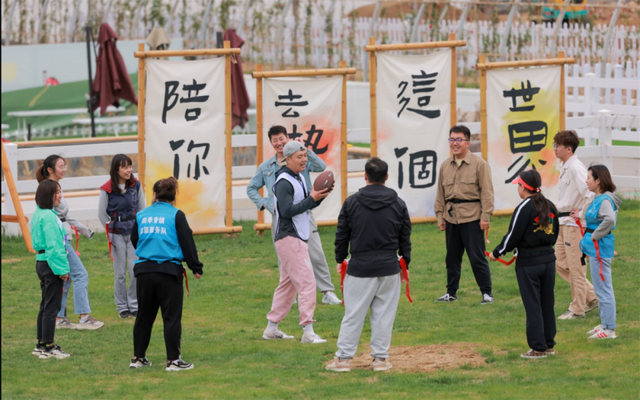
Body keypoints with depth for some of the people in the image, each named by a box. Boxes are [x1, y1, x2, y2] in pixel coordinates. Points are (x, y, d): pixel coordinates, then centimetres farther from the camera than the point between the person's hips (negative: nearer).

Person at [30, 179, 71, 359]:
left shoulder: (39, 214, 13)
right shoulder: (48, 216, -18)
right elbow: (54, 245, -21)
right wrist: (62, 269, -18)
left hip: (41, 262, 10)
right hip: (51, 264, -10)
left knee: (46, 305, 16)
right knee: (51, 306, -5)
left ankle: (41, 345, 21)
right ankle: (48, 346, -2)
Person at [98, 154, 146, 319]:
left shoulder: (136, 185, 0)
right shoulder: (107, 189, -10)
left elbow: (142, 208, 9)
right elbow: (102, 214, 1)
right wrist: (112, 230, 3)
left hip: (134, 233, 2)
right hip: (117, 235, -2)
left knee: (136, 271, -3)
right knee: (120, 273, 2)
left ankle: (134, 305, 9)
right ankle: (122, 307, 13)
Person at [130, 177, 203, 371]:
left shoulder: (141, 216, 7)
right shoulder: (176, 215, -3)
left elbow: (134, 240, 18)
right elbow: (187, 243, -2)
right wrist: (196, 267, 8)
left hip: (144, 270, 4)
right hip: (169, 271, -4)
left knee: (144, 316, 15)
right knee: (172, 317, 1)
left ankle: (138, 356, 20)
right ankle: (173, 359, 0)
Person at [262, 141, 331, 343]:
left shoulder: (299, 178, 15)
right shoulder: (284, 182, -16)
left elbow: (305, 205, 16)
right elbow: (287, 211, -23)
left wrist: (319, 195, -2)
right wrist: (312, 199, -24)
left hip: (297, 239, 10)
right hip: (289, 239, -10)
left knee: (288, 284, 14)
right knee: (307, 282, -13)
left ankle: (271, 328, 20)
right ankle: (308, 332, -15)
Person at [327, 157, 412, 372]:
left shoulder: (352, 202, -3)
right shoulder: (398, 204, 2)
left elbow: (342, 235, 3)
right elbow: (405, 238, 8)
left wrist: (340, 260, 16)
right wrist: (405, 263, 20)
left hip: (360, 267, -1)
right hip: (389, 267, 1)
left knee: (353, 314, 2)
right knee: (384, 314, 6)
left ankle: (343, 358, 3)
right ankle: (380, 358, 8)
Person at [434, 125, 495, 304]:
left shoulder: (479, 164, -4)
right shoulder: (445, 166, 12)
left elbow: (486, 192, -7)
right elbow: (440, 193, 16)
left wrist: (485, 216, -12)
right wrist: (440, 215, 11)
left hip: (472, 217, -5)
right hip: (451, 217, 5)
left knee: (477, 257, -4)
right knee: (452, 257, 12)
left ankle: (487, 293, 5)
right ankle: (451, 293, 22)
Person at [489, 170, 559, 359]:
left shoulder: (524, 208, -15)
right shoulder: (550, 206, 6)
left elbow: (513, 236, -14)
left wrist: (497, 253, 0)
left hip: (528, 263, -7)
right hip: (548, 258, 7)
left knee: (533, 306, -1)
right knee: (547, 304, 14)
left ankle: (538, 348, 0)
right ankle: (549, 344, 19)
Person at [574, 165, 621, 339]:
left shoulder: (605, 200, -20)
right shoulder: (598, 199, 10)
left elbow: (610, 219, -35)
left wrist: (595, 236, -25)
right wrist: (581, 215, 29)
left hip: (600, 247, -11)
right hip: (595, 248, 11)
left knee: (604, 289, -4)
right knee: (601, 289, 18)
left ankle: (609, 330, 1)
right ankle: (605, 324, 28)